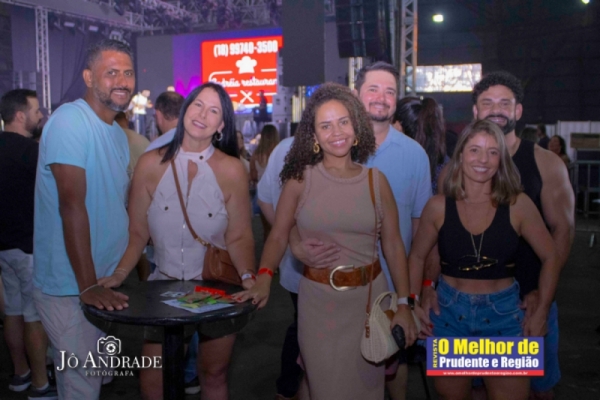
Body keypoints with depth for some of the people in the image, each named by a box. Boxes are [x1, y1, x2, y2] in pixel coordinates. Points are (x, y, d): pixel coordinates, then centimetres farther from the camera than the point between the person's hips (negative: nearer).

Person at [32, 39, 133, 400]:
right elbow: (72, 205, -24)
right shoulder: (70, 121, -17)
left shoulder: (119, 133, 11)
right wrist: (88, 286, -25)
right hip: (70, 287, -8)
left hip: (107, 281, 8)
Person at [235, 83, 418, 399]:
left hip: (369, 297, 2)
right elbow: (278, 236, -4)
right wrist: (263, 278, -20)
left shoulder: (375, 180, -1)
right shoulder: (300, 178, -5)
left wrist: (403, 303, -1)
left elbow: (393, 244, 1)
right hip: (318, 300, -1)